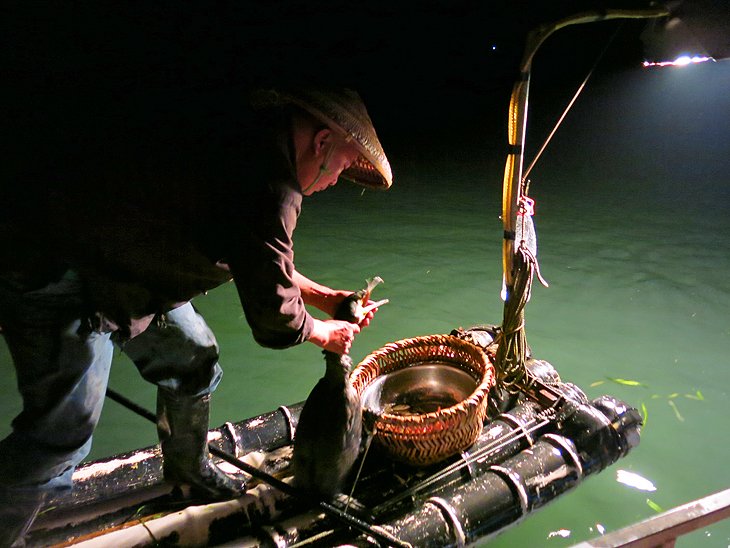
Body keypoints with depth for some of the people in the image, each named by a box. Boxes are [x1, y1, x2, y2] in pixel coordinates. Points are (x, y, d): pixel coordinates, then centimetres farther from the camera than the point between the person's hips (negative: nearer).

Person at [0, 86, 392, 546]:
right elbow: (273, 319, -22)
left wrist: (322, 295, 15)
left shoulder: (246, 136, 3)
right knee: (62, 437, -2)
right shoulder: (268, 188, -29)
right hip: (55, 272, -10)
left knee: (194, 363, 17)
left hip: (123, 259, 10)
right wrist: (322, 333, -1)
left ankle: (189, 468, 41)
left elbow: (257, 256, 16)